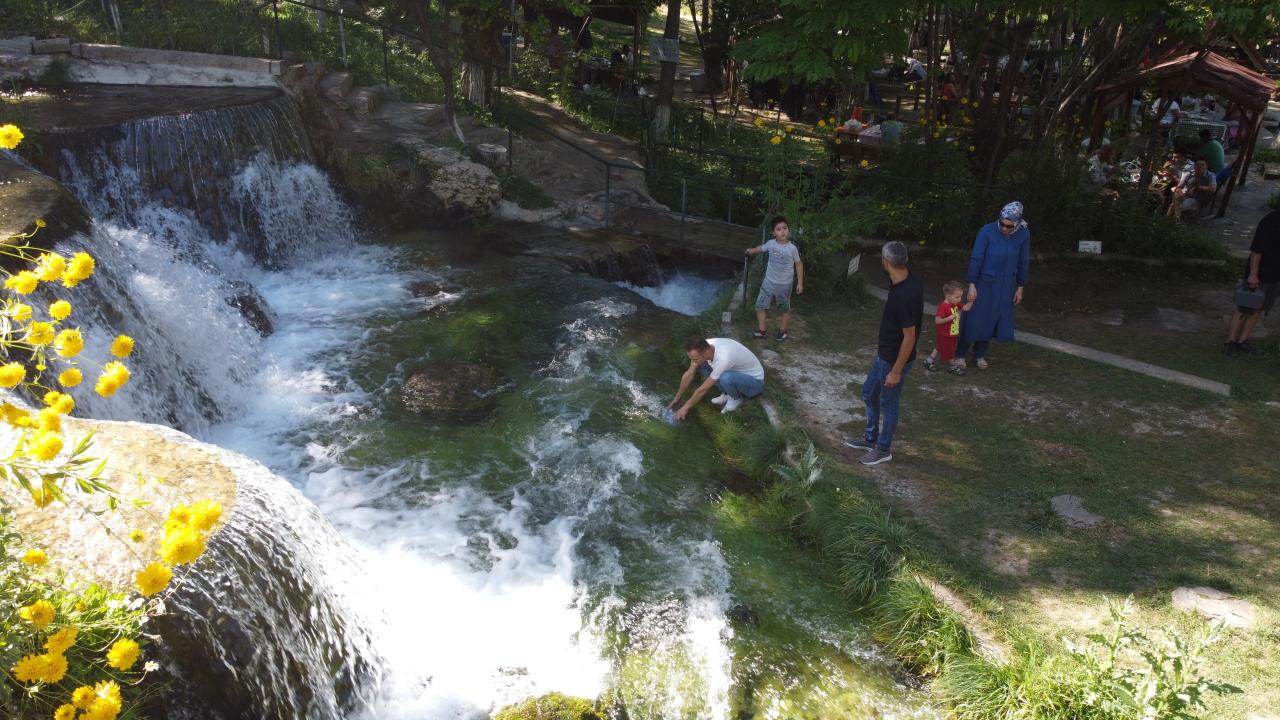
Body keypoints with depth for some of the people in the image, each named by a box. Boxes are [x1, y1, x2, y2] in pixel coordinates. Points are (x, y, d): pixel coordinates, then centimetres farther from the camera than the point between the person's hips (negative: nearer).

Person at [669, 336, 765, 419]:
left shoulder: (723, 359, -39)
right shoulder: (704, 347, -18)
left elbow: (703, 389, -29)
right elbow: (689, 374, -4)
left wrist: (685, 408, -18)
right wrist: (677, 398, 3)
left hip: (755, 381, -7)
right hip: (736, 372, 7)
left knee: (725, 378, -38)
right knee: (701, 365, -6)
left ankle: (736, 398, -4)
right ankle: (728, 393, 6)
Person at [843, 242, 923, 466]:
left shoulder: (906, 295, -32)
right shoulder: (906, 281, -3)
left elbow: (909, 337, -26)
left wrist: (896, 371, -20)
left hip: (895, 359, -9)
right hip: (884, 354, 9)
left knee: (888, 404, 9)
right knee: (869, 393, 23)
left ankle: (884, 449, 29)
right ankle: (870, 439, 40)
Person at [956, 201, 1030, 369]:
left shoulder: (1024, 234, -10)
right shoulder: (987, 231, -17)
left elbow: (1023, 262, 1)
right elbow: (976, 259, -13)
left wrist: (1020, 288, 4)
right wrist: (972, 285, -14)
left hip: (1006, 286, 2)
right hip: (984, 282, -2)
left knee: (993, 319, 10)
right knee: (973, 318, 2)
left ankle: (980, 354, 27)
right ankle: (960, 353, 16)